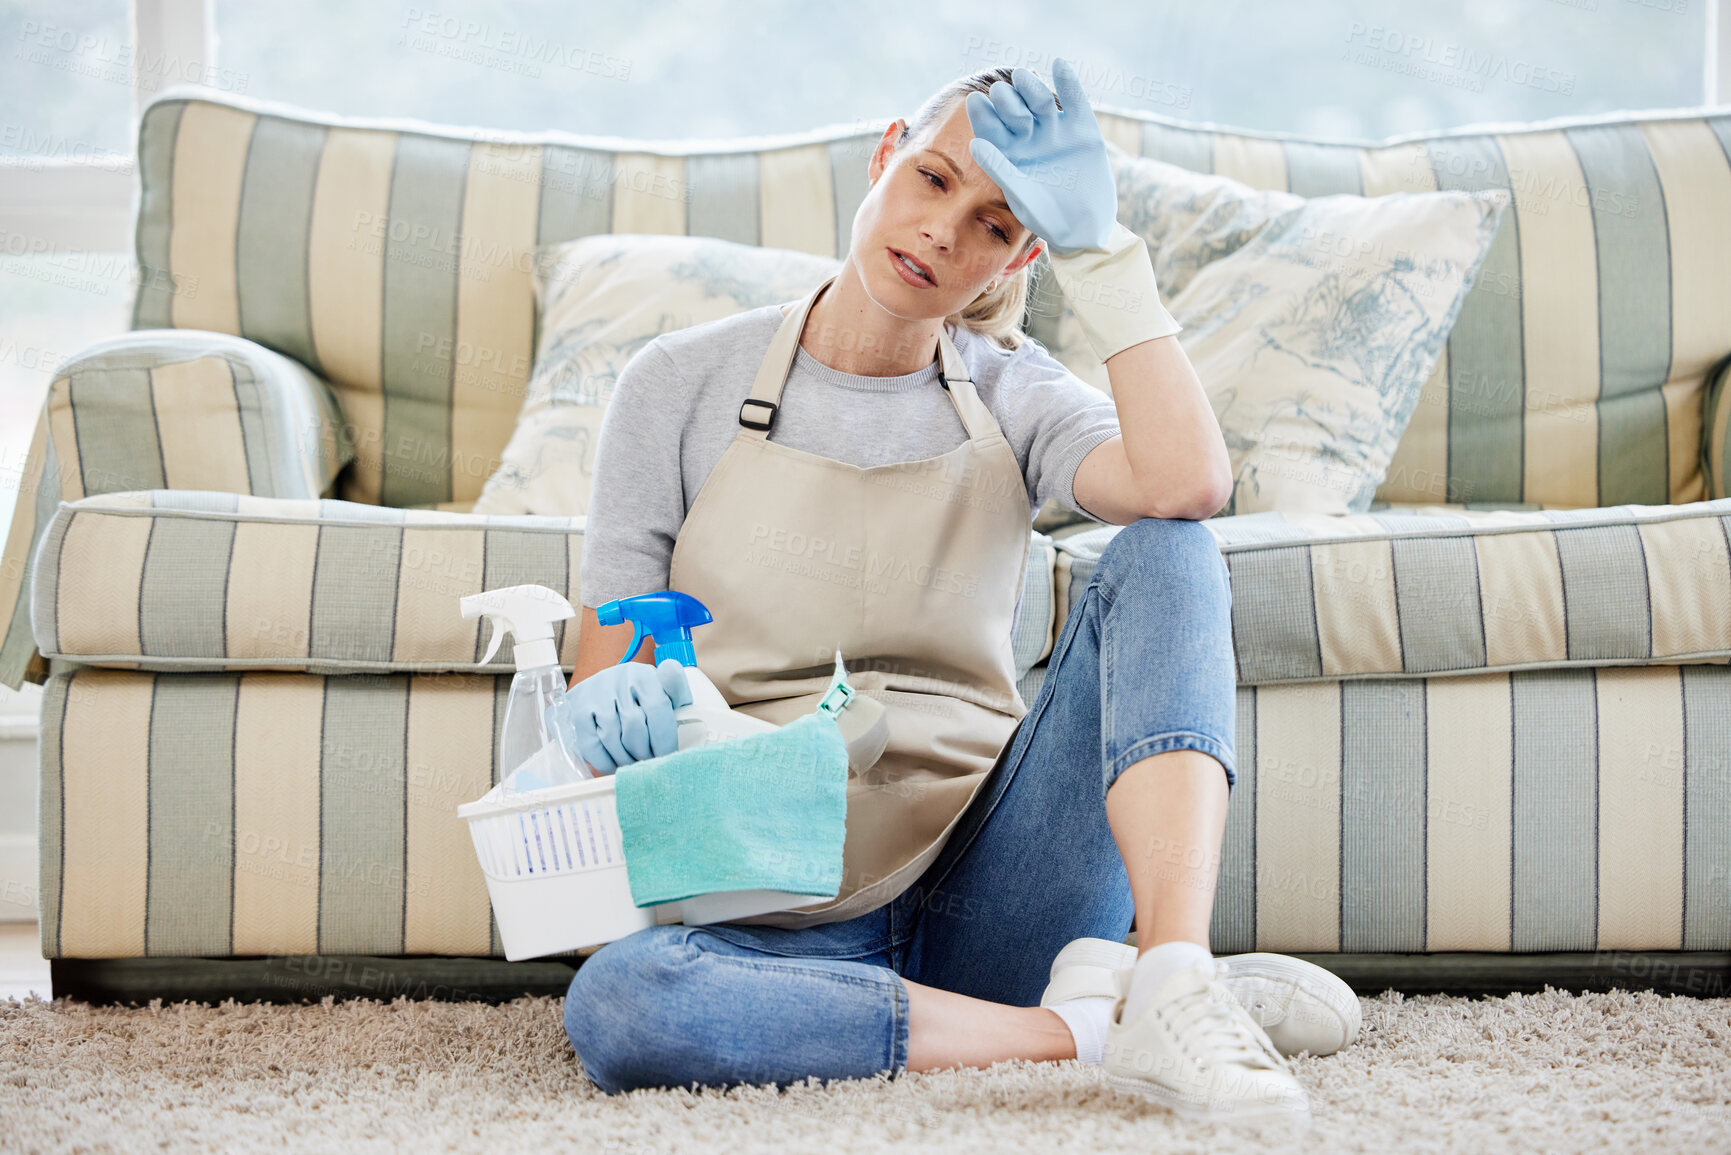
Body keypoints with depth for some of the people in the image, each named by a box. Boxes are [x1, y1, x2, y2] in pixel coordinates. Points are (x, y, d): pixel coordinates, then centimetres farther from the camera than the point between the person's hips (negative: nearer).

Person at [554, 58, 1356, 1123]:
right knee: (614, 1004, -37)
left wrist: (1097, 244, -16)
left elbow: (1189, 484, -15)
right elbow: (600, 680, 4)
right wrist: (619, 703, -20)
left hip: (984, 879, 1)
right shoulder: (683, 386, 4)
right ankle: (1092, 1024, -27)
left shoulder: (1012, 398, 8)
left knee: (1166, 553, -18)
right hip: (791, 909, -1)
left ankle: (1172, 984, -35)